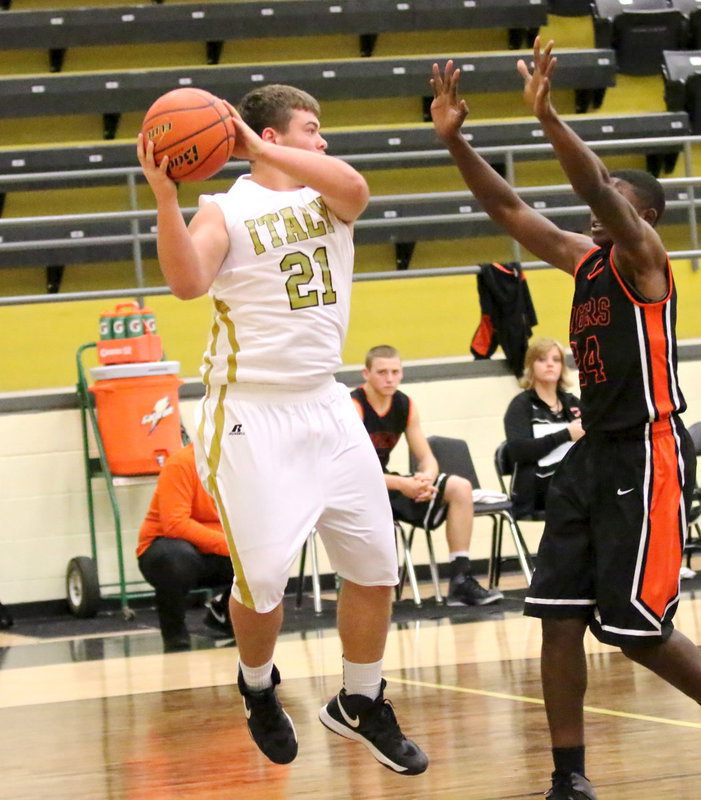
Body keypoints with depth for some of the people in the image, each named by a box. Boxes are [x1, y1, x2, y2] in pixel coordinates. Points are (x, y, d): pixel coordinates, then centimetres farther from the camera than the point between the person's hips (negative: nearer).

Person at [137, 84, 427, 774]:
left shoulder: (327, 200, 7)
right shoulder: (226, 211, -5)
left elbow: (355, 187, -18)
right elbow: (188, 282, -24)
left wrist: (257, 148, -21)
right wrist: (164, 195, -34)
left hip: (325, 406, 5)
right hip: (252, 413, -5)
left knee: (376, 566, 6)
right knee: (263, 577, -6)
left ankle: (360, 703, 24)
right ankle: (258, 690, 24)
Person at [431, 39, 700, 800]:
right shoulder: (584, 256, 13)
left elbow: (597, 185, -25)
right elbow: (508, 208, 12)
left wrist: (546, 114, -34)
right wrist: (454, 138, 2)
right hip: (593, 453, 8)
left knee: (637, 627, -8)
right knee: (560, 616, 0)